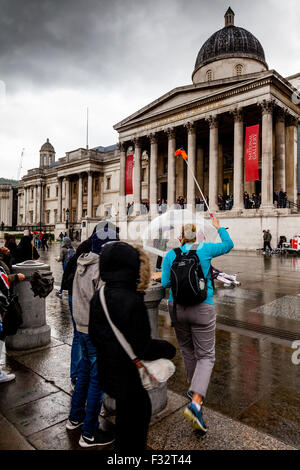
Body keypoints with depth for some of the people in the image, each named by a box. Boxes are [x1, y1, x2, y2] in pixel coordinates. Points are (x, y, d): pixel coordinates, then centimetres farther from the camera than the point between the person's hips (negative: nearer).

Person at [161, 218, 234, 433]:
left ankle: (196, 390, 42)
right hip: (202, 309, -3)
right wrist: (219, 227, 25)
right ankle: (196, 403, -10)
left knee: (188, 350, 23)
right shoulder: (204, 249, -5)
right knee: (206, 356, 6)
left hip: (177, 308, 3)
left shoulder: (171, 255, -2)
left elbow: (165, 283, -3)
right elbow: (229, 245, 11)